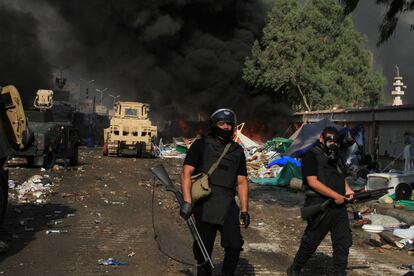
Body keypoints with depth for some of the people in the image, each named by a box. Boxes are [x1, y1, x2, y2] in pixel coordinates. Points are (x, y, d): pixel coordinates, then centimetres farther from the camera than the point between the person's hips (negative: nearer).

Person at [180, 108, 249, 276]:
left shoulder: (237, 151, 14)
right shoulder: (201, 145, 2)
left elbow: (242, 182, 15)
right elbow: (186, 173, -6)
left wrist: (244, 211, 8)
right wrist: (187, 202, -17)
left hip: (228, 207, 3)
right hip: (204, 206, -3)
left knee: (234, 246, -7)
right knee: (203, 249, 4)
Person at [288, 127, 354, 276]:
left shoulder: (336, 157, 17)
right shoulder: (312, 156, -9)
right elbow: (313, 182, -17)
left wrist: (347, 189, 4)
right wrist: (336, 196, -17)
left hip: (338, 206, 7)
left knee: (343, 241, 5)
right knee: (310, 242, 4)